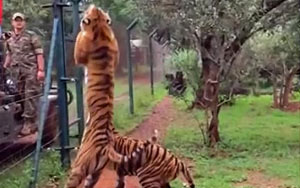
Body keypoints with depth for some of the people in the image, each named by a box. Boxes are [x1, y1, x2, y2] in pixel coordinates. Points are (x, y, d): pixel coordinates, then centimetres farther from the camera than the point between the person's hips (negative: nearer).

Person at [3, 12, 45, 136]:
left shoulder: (32, 36, 0)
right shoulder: (9, 39, 16)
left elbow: (39, 54, -5)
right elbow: (9, 55, 26)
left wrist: (41, 70, -13)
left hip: (31, 70, -6)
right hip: (17, 72, 6)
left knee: (30, 96, -9)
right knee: (22, 97, 8)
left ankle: (29, 123, -8)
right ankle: (32, 123, 16)